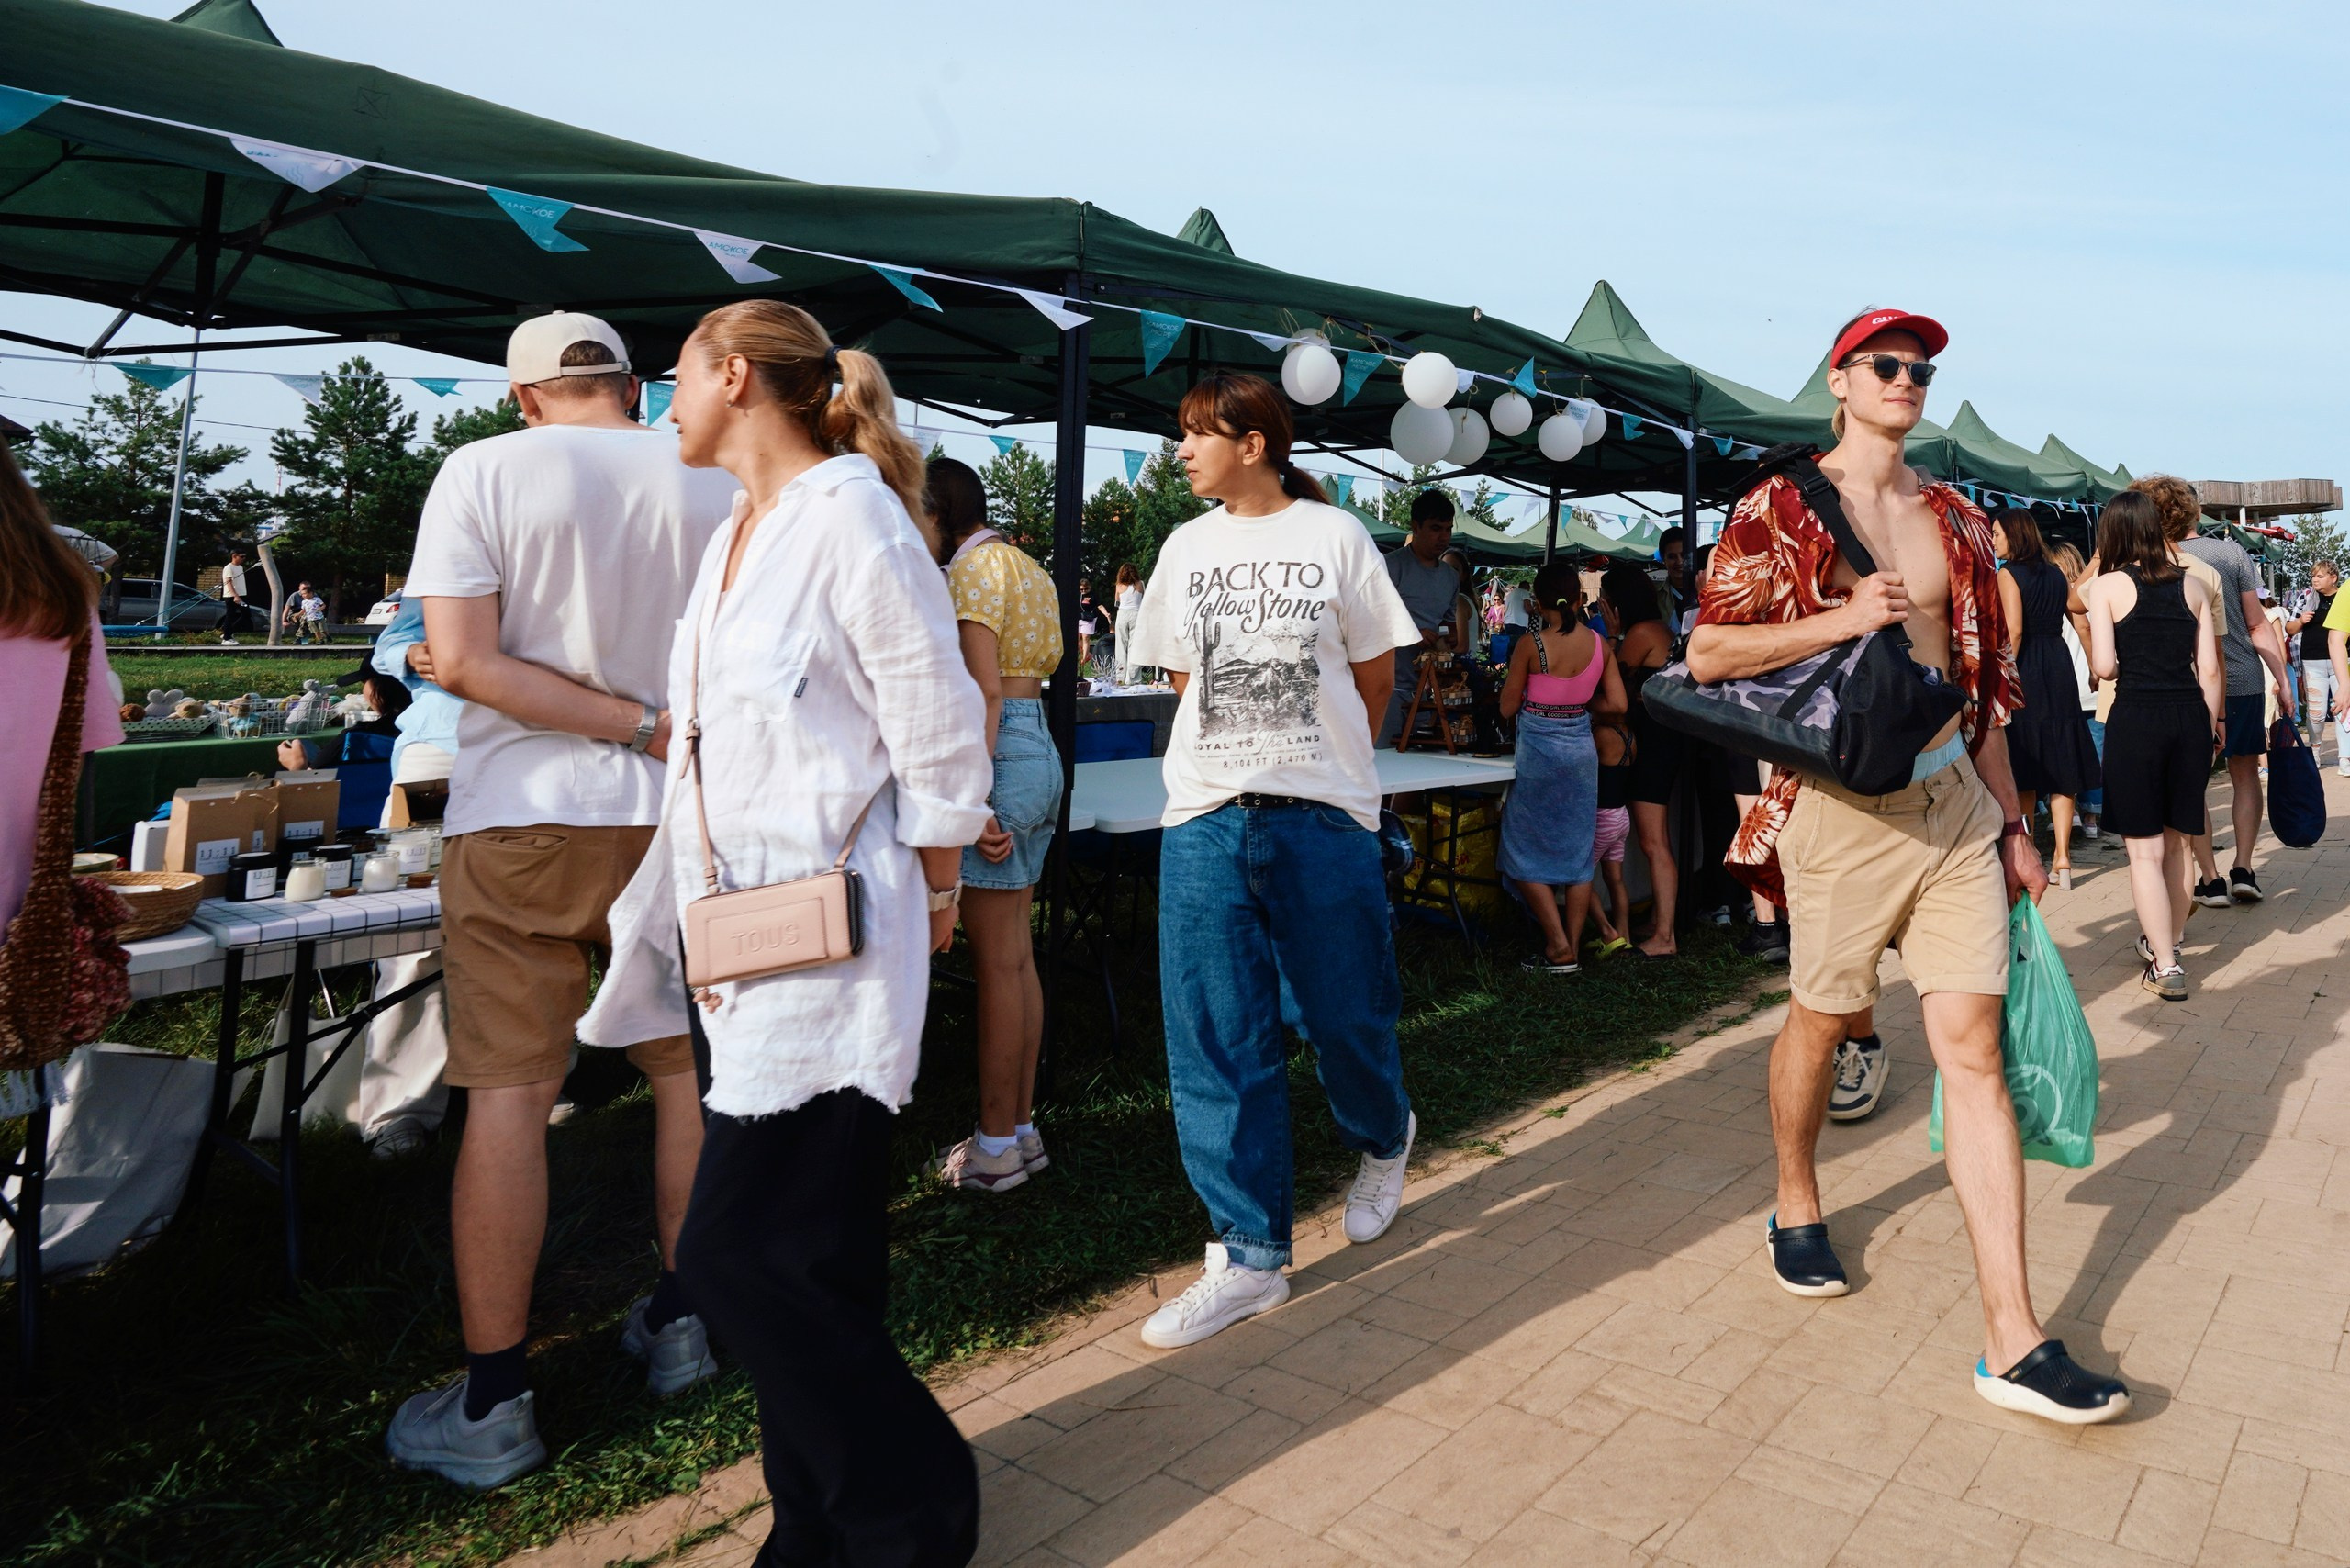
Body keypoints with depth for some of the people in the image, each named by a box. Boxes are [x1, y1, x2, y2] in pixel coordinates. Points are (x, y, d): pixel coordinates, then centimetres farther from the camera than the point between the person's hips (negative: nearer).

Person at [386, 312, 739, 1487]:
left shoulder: (486, 471, -3)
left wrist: (641, 723, -12)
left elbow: (462, 660, -13)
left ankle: (491, 1403, 10)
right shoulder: (713, 487, 2)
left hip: (522, 819, -2)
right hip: (674, 820, 3)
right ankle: (679, 1324, 29)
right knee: (685, 1073, 15)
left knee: (508, 1095, 2)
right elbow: (751, 665, 3)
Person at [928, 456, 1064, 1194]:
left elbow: (986, 690, -17)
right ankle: (1022, 1127, 20)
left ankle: (996, 1147, 6)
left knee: (995, 962, -3)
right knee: (1017, 955, 12)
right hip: (1042, 749, 10)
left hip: (999, 755, -10)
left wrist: (971, 798, -20)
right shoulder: (1029, 567, 19)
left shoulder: (973, 566, -9)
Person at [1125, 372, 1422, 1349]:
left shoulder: (1333, 536, 1)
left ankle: (1383, 1140, 42)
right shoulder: (1187, 548, 11)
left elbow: (1374, 676, 8)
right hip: (1205, 818, 3)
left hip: (1322, 815, -3)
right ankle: (1248, 1257, 11)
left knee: (1344, 1013, 7)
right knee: (1215, 1039, 0)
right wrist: (1238, 755, 12)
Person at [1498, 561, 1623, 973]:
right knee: (1578, 852, 12)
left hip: (1539, 752, -5)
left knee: (1524, 851, 7)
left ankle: (1558, 948, 2)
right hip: (1581, 750, 5)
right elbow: (1616, 703, 2)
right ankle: (1573, 949, 15)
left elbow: (1508, 708, -7)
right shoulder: (1599, 643, -1)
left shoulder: (1530, 644, -14)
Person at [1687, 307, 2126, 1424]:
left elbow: (1987, 678, 16)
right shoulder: (1781, 507, -2)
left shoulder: (1954, 521, 14)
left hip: (1954, 803, 4)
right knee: (1821, 1020, 10)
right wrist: (1843, 618, -18)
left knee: (1973, 1046, 0)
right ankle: (1796, 1207, 38)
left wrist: (2011, 820, 14)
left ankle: (2012, 1339, 3)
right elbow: (1707, 654, -8)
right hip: (1840, 805, -4)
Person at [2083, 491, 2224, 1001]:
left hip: (2136, 717, -4)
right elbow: (2210, 669, 6)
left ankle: (2165, 968, 2)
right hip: (2191, 715, 5)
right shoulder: (2192, 586, 8)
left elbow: (2103, 666, -10)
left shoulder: (2107, 586, -3)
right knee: (2177, 843, 18)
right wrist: (2215, 723, 18)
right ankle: (2168, 942, 33)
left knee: (2145, 850, 2)